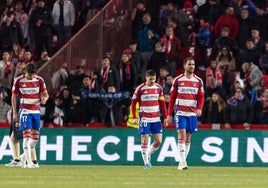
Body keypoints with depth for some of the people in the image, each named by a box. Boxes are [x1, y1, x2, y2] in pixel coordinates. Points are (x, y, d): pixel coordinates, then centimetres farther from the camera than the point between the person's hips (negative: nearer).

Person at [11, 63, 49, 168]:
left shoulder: (39, 80, 1)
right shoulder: (18, 81, -5)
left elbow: (45, 94, 6)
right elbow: (14, 97, 2)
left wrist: (45, 98, -20)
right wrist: (15, 113, -2)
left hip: (36, 111, 4)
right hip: (25, 111, -4)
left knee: (35, 136, 4)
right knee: (27, 135, -13)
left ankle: (24, 157, 24)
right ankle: (29, 162, -16)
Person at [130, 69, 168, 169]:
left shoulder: (158, 88, 6)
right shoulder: (140, 89, -5)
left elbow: (162, 103, 12)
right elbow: (133, 103, -1)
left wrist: (165, 117, 7)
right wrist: (134, 117, -8)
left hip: (156, 119, 4)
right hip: (144, 119, -4)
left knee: (158, 141, 0)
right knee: (145, 140, -5)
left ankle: (148, 154, 25)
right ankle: (146, 162, 4)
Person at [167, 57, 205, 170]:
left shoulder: (198, 81, 7)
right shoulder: (177, 80, 2)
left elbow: (201, 97, 7)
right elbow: (172, 98, 5)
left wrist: (200, 108, -13)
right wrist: (169, 115, 2)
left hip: (192, 114, 3)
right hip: (180, 113, -3)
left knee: (188, 138, 6)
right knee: (181, 136, -14)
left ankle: (182, 162, 14)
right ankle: (183, 162, -19)